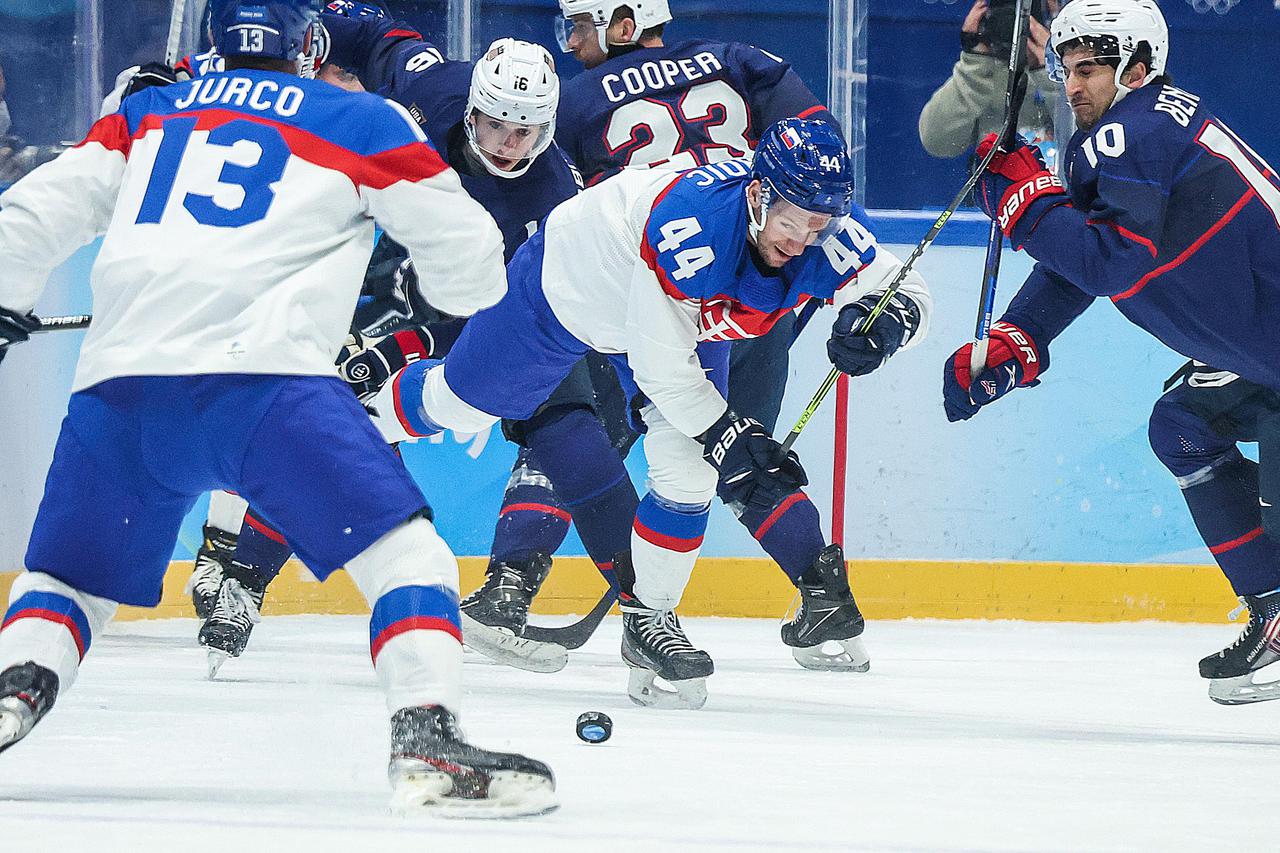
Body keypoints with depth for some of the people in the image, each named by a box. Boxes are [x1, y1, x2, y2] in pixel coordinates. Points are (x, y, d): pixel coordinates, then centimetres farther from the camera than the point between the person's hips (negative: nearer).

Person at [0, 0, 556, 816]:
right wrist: (472, 296, 40)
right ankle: (427, 741, -20)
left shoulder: (145, 117, 25)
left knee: (70, 575, 21)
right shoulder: (363, 122, 15)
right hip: (263, 380, -4)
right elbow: (463, 245, 18)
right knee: (404, 550, -2)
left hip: (120, 382, 4)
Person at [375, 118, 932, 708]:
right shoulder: (688, 224, -45)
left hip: (689, 317, 4)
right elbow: (660, 365, -38)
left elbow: (906, 291, -21)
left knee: (689, 469, -9)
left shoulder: (827, 228, -30)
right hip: (569, 282, -4)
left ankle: (648, 617, 10)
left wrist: (884, 318, -43)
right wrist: (730, 438, -36)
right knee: (459, 403, 15)